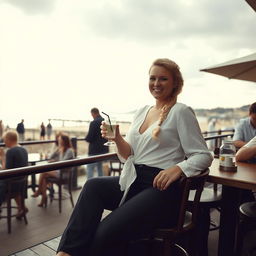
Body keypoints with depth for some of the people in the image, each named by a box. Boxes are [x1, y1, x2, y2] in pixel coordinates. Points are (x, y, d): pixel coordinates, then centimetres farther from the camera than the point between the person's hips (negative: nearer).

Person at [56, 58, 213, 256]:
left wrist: (178, 168, -25)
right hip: (133, 180, 6)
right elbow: (129, 156, 14)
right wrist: (117, 138, -7)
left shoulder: (181, 111, -4)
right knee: (92, 186, -21)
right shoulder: (142, 111, 13)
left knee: (107, 232, -24)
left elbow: (204, 156, -6)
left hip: (161, 186, -6)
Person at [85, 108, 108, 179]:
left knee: (89, 169, -3)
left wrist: (86, 138, 3)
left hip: (94, 150, -8)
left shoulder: (93, 123, -17)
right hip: (103, 149, 8)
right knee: (100, 168, 20)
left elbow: (89, 138, -17)